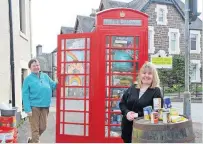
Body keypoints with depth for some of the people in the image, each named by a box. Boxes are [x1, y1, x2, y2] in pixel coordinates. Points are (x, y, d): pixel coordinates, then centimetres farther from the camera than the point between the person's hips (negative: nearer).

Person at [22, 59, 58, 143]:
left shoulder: (45, 76, 11)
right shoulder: (28, 79, -4)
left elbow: (53, 85, 15)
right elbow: (25, 95, -9)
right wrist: (28, 109, -16)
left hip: (45, 106, 5)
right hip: (34, 107, -5)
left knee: (43, 127, 15)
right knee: (35, 129, 2)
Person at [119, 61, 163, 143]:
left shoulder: (156, 91, -6)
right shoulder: (132, 88, 7)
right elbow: (122, 103, 10)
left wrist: (138, 115, -22)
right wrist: (127, 113, -11)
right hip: (128, 127, 4)